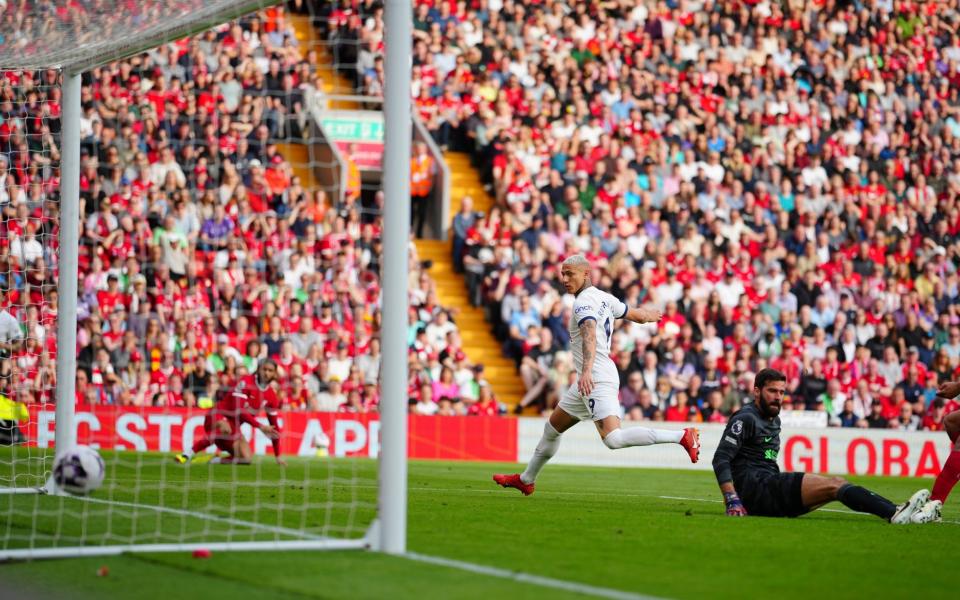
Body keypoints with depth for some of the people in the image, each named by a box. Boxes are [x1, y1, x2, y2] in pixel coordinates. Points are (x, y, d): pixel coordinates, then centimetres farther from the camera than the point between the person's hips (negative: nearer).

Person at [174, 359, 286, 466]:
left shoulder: (272, 397, 2)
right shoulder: (246, 382, -15)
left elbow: (274, 427, 9)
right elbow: (239, 410, -24)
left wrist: (277, 456, 7)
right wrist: (260, 426, -27)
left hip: (234, 425, 6)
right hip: (219, 417, -6)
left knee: (246, 459, -17)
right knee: (226, 428, -43)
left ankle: (214, 460, 6)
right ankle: (189, 454, -39)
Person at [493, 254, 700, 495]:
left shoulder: (584, 303, -15)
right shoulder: (604, 298, 12)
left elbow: (590, 336, -33)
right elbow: (637, 315, 24)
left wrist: (587, 370, -48)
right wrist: (650, 315, 47)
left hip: (596, 380, -11)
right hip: (587, 380, 11)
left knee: (613, 438, -25)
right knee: (552, 429, 21)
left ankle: (682, 436, -25)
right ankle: (526, 480, 36)